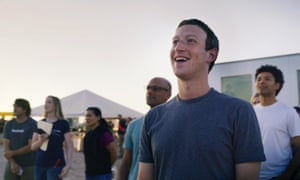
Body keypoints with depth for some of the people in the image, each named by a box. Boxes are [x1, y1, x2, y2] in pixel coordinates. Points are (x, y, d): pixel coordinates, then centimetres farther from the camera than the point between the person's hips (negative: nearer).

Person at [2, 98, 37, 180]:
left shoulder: (33, 124, -6)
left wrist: (13, 153, -17)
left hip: (29, 166, -4)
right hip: (12, 165, 4)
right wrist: (12, 163, -11)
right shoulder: (9, 125, 8)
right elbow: (6, 146, 1)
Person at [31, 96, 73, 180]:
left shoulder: (63, 123, -2)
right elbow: (33, 146, 8)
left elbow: (69, 147, -3)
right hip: (39, 164, 5)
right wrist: (40, 141, -13)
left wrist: (68, 165, -13)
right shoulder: (40, 123, 9)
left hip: (55, 165, -4)